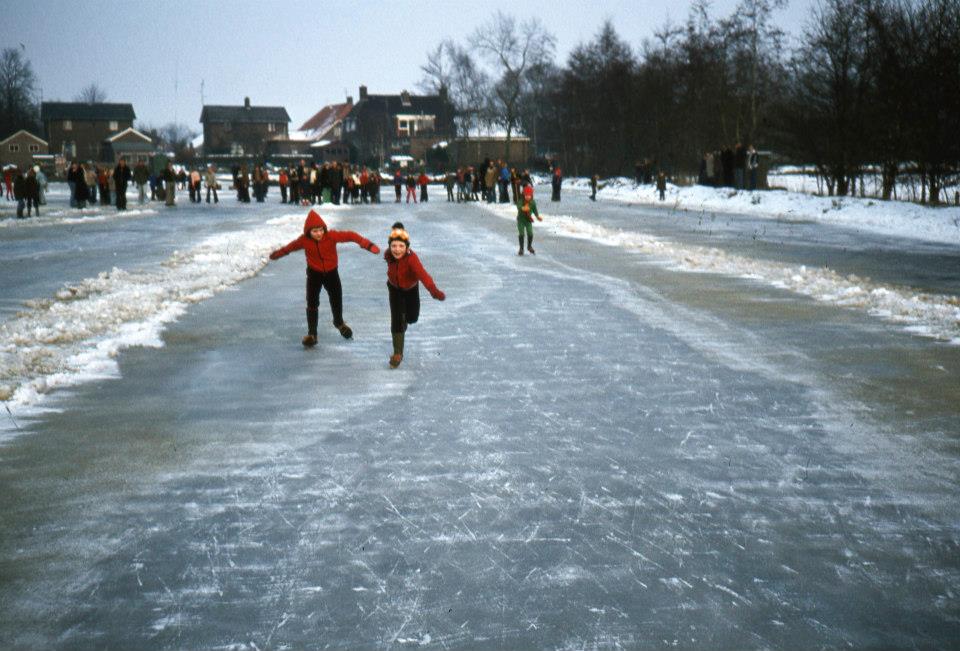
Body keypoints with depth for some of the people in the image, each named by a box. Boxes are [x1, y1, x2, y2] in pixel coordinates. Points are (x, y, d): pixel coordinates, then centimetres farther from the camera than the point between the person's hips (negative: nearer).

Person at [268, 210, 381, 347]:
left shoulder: (331, 235, -24)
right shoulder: (304, 240, -18)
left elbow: (351, 235, -29)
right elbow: (291, 247, 1)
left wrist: (368, 245, -41)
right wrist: (277, 254, 18)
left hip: (331, 272, 1)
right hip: (314, 274, -1)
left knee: (336, 300, 16)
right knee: (312, 304, -7)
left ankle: (339, 322, 46)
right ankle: (311, 334, 0)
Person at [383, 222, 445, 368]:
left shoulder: (412, 258, -40)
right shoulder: (388, 255, -27)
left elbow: (422, 274, -56)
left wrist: (434, 290, -71)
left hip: (411, 288, -1)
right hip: (395, 288, 1)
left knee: (412, 318, 15)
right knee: (396, 320, -9)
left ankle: (404, 319, 55)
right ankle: (397, 353, 5)